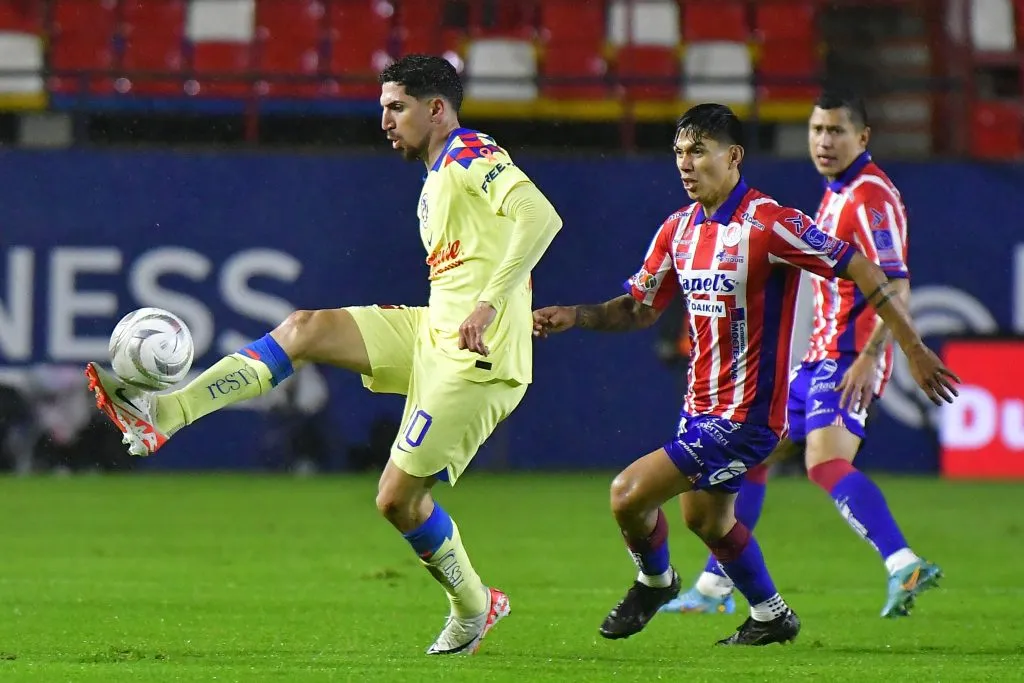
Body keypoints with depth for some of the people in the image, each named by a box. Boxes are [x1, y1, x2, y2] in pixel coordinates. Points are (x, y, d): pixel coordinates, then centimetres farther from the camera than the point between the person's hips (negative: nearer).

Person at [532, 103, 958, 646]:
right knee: (705, 518, 23)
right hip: (701, 403, 9)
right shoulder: (678, 229, 5)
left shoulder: (768, 224, -19)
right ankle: (771, 616, 43)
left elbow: (860, 270, -16)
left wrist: (913, 348, -15)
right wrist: (573, 317, -3)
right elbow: (640, 309, 14)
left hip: (746, 412, -9)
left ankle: (655, 581, 18)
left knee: (628, 495, -12)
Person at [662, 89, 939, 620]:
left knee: (825, 462, -29)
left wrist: (868, 357, -31)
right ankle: (714, 588, 27)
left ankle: (903, 566, -43)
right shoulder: (837, 193, 17)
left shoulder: (871, 196, -14)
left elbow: (896, 287, -22)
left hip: (849, 358, -10)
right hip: (822, 355, 10)